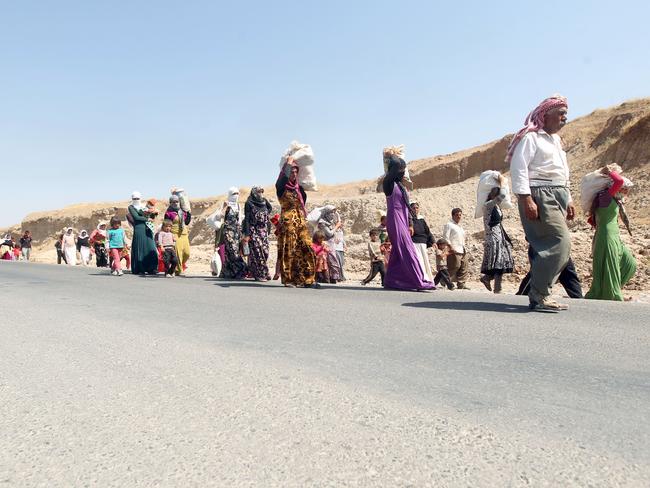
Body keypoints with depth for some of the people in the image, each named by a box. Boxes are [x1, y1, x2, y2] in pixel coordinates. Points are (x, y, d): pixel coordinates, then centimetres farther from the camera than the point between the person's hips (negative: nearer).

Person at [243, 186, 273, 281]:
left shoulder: (264, 202, 11)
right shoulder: (249, 203, -3)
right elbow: (247, 219, -7)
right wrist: (247, 234, -13)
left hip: (263, 231, 5)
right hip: (254, 231, -5)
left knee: (265, 251, 3)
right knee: (257, 252, -9)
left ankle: (264, 273, 14)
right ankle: (259, 274, -6)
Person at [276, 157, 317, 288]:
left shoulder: (298, 188, 17)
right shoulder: (281, 187, -1)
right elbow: (284, 177, -23)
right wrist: (288, 163, -10)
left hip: (301, 222, 6)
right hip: (288, 221, -6)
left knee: (307, 250, -2)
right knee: (289, 251, -5)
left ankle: (308, 279, 1)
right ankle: (288, 280, 1)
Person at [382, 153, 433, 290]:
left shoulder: (401, 186, 19)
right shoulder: (389, 183, -6)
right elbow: (395, 166, -25)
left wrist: (410, 224, 15)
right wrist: (394, 157, -5)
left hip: (402, 221, 9)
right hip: (395, 219, -9)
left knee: (398, 252, 8)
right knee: (406, 250, -13)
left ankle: (390, 281, 14)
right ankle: (418, 281, -16)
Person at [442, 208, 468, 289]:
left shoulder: (460, 227, 24)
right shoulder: (449, 225, -2)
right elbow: (446, 238, -10)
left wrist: (465, 249, 17)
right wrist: (451, 247, -18)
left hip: (463, 251, 8)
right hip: (454, 252, -8)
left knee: (464, 267, 4)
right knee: (453, 268, -9)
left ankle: (461, 284, 8)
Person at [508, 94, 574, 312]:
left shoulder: (556, 140, 26)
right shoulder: (531, 137, -4)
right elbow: (518, 168, -14)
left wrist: (568, 200, 23)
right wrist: (526, 200, -22)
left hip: (557, 197, 9)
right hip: (539, 196, -9)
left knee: (548, 247, 4)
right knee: (560, 242, -18)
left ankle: (540, 294, 10)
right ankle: (538, 296, -13)